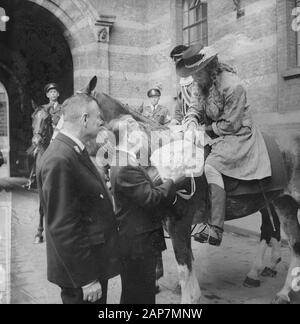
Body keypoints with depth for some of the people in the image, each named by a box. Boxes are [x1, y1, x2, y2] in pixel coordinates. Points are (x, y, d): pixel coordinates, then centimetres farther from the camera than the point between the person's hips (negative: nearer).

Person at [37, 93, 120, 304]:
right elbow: (62, 228, -24)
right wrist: (85, 279, -21)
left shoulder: (75, 152, 6)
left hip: (95, 261, 9)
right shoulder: (59, 160, -24)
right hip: (80, 269, -9)